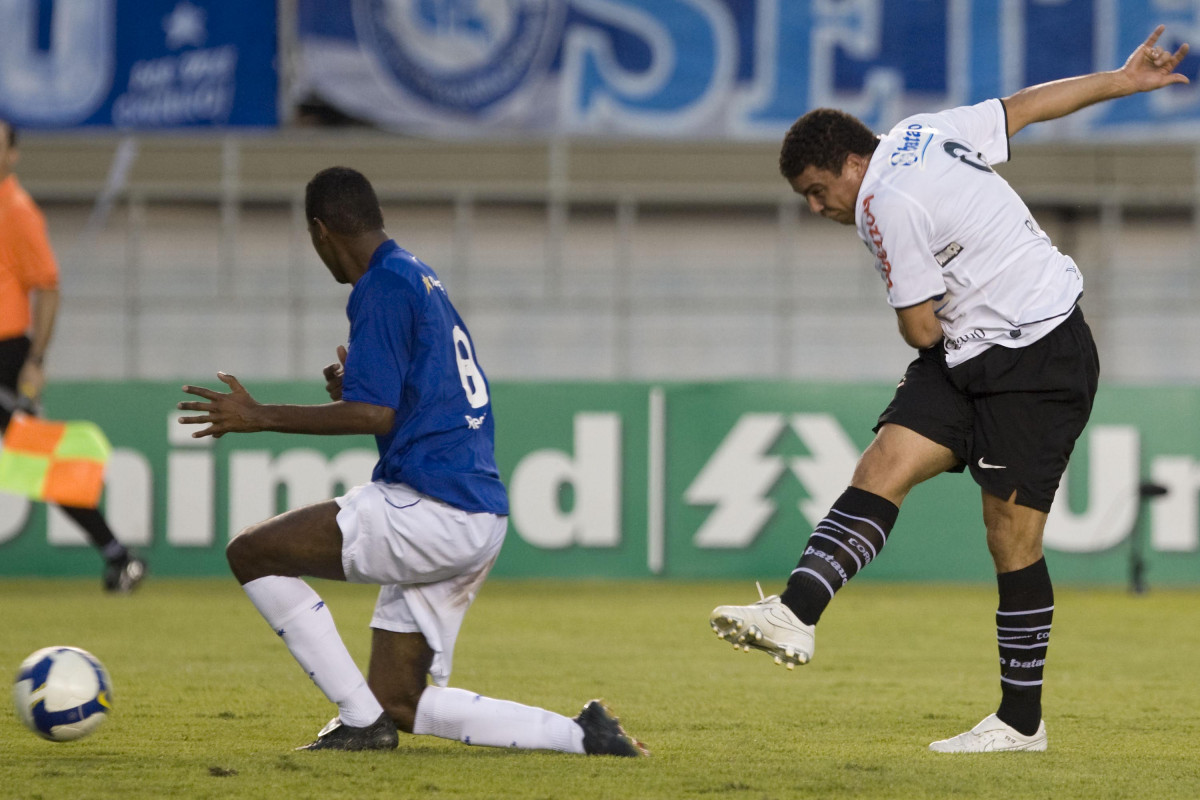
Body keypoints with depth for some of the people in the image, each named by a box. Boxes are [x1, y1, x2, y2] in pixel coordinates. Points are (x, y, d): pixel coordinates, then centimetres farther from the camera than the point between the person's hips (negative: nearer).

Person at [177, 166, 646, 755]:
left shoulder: (384, 286, -8)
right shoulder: (424, 280, 21)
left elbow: (376, 414, -17)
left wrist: (260, 417, -12)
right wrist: (354, 387, 29)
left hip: (430, 505, -10)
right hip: (480, 522, 10)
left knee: (249, 553, -6)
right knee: (398, 703, 12)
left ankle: (361, 719, -6)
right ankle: (579, 736, 4)